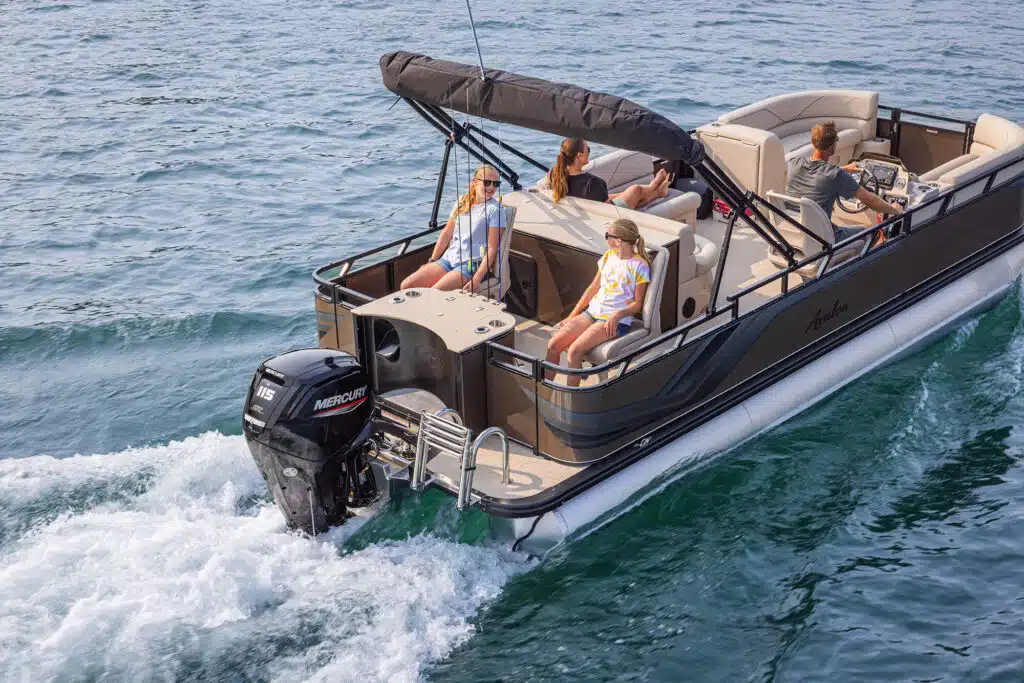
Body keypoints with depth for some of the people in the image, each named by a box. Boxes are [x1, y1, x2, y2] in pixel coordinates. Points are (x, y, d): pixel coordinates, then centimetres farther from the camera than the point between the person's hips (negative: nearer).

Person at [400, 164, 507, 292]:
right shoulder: (462, 202, 11)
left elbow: (492, 249, -11)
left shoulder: (495, 209, -6)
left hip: (472, 264, -6)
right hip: (449, 258, 6)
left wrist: (477, 279, -21)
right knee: (406, 286, -10)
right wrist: (432, 261, 12)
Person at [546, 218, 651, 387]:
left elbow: (637, 304, -6)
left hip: (615, 320, -7)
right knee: (553, 345, -13)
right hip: (592, 312, 7)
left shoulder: (639, 266, -7)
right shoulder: (608, 256, 13)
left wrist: (617, 315, -24)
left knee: (574, 351, -28)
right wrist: (572, 316, 10)